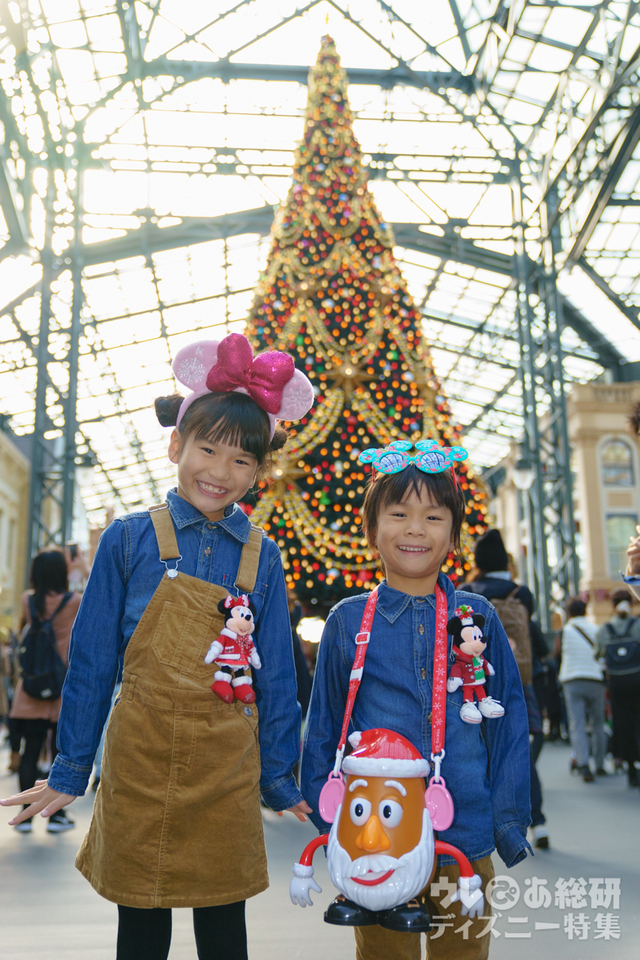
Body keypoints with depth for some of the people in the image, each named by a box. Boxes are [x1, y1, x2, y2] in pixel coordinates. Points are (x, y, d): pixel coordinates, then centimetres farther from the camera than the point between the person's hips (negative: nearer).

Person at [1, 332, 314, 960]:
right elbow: (91, 662, 1)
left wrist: (279, 778, 7)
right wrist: (69, 771, 4)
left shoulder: (261, 557, 0)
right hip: (138, 765, -1)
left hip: (227, 771, 2)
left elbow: (275, 678, 6)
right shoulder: (130, 540, -5)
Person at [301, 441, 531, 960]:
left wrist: (510, 821, 3)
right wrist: (327, 819, 4)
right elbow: (323, 727, 4)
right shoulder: (348, 621, -3)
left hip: (466, 836, 1)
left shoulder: (478, 616, -1)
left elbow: (509, 720, 4)